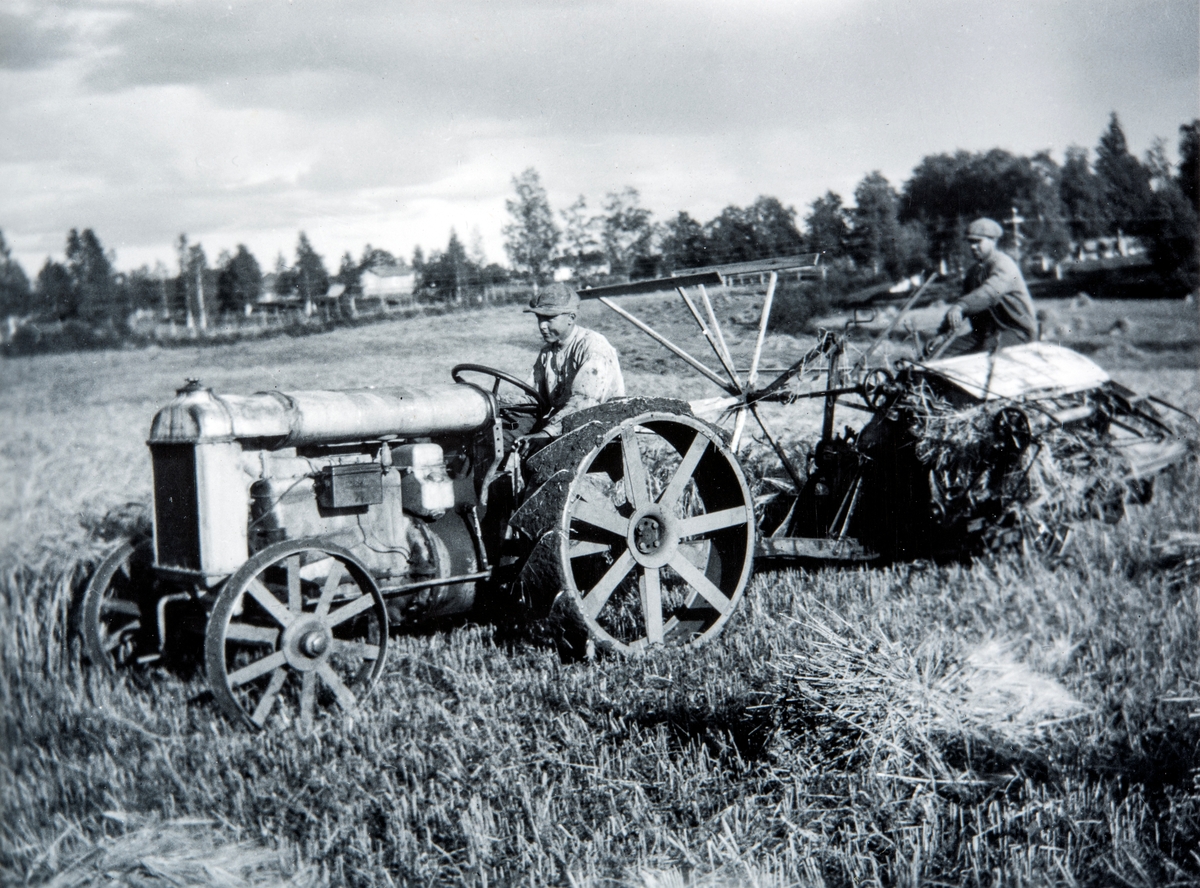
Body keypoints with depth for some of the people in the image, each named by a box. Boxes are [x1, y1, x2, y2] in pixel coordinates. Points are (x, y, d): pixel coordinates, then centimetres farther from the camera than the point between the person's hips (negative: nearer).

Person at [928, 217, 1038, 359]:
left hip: (1017, 332, -8)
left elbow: (990, 292, -33)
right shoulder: (973, 271, 17)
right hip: (985, 333, 8)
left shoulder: (1003, 264, -12)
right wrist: (942, 333, 2)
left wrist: (961, 306, -51)